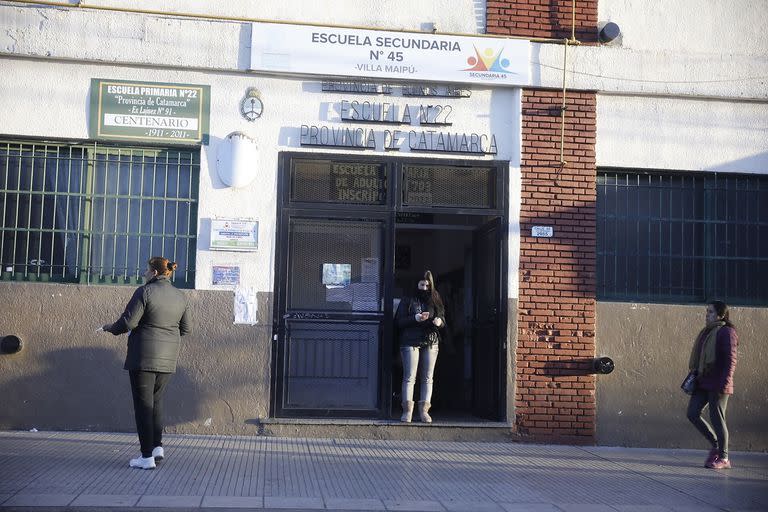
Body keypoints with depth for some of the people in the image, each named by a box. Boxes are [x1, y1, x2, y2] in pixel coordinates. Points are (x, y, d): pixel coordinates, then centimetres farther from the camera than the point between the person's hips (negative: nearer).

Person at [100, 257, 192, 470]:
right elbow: (186, 328, 11)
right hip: (167, 358, 6)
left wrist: (111, 328, 6)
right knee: (156, 400, 19)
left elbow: (128, 321, -13)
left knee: (144, 403, 0)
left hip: (144, 356, -6)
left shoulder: (145, 292, -11)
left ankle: (147, 456, 2)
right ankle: (157, 446, 11)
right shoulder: (180, 296, 8)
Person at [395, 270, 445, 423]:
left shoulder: (435, 301, 14)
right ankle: (407, 410, -9)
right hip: (410, 342, -3)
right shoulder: (407, 301, 7)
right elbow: (399, 321, -2)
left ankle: (424, 410, 1)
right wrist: (416, 318, -16)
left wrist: (439, 321, -8)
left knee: (428, 378, 0)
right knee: (409, 377, -8)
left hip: (431, 342, 3)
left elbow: (443, 319, 16)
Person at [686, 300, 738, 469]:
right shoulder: (707, 331, 15)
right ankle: (716, 445, 20)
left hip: (718, 384, -8)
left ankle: (723, 458, 11)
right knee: (692, 413, 4)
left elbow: (731, 360, -16)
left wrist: (724, 383, -22)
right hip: (703, 382, 8)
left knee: (716, 418, -2)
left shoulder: (727, 332, -11)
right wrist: (695, 374, 16)